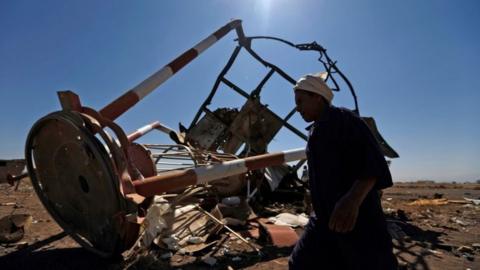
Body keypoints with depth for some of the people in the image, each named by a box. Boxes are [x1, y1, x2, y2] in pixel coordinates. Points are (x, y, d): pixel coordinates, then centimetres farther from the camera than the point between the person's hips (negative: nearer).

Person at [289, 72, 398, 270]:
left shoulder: (343, 119, -9)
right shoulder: (316, 130, 16)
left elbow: (373, 163, -21)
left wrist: (353, 200, -36)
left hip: (357, 217, -8)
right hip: (325, 217, 8)